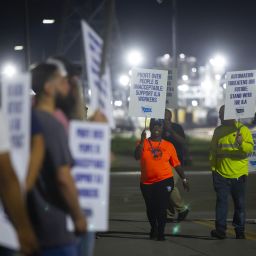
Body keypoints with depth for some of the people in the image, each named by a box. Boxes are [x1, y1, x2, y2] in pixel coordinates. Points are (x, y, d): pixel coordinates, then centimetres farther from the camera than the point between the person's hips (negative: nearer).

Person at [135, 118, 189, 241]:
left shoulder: (168, 145, 2)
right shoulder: (143, 143, 1)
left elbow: (176, 164, 6)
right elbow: (137, 156, -16)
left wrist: (184, 179, 5)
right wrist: (142, 140, -22)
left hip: (165, 181, -1)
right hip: (147, 183, 1)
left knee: (161, 208, -9)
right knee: (150, 208, 14)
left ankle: (161, 233, 2)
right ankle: (153, 229, 36)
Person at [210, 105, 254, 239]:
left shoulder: (243, 129, -2)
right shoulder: (218, 131, 8)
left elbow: (250, 148, -12)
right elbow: (213, 151, 12)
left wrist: (242, 143, -32)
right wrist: (213, 168, 7)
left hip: (239, 174, -2)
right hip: (221, 173, 2)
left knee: (240, 203, 6)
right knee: (221, 201, -3)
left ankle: (239, 231, 16)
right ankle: (220, 229, -2)